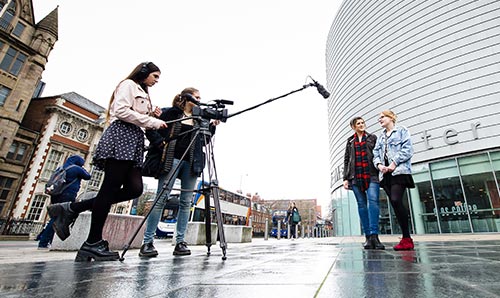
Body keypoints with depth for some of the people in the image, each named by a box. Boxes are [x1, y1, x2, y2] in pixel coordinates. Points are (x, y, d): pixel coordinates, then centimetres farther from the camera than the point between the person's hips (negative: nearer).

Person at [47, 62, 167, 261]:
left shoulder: (143, 94, 32)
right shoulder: (128, 84, 6)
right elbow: (121, 111, -11)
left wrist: (153, 117, 11)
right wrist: (153, 122, -10)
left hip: (133, 142, 9)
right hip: (121, 135, -9)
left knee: (134, 188, -7)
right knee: (111, 188, -12)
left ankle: (70, 209, 1)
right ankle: (93, 243, -6)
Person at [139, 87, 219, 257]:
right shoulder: (171, 113, 5)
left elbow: (203, 140, 15)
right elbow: (151, 130, 3)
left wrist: (212, 126, 3)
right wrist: (161, 143, -10)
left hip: (191, 163, 5)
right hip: (172, 159, -4)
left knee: (186, 202, 2)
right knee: (162, 199, -6)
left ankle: (180, 242, 8)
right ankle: (147, 242, 2)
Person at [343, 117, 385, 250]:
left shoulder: (372, 138, 16)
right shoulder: (350, 141, 19)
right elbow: (346, 160, 15)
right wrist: (346, 178, 6)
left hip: (371, 175, -1)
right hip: (355, 176, 2)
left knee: (373, 200, -20)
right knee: (362, 204, 0)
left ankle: (374, 235, -21)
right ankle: (368, 237, 3)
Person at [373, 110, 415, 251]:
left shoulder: (401, 131, 9)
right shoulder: (380, 137, 25)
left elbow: (407, 149, -4)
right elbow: (376, 153, 16)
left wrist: (395, 163, -14)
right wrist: (379, 164, -4)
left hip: (399, 171, -6)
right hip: (385, 173, 6)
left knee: (396, 200, -21)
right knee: (395, 203, 2)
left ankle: (406, 238, -11)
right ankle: (406, 238, 8)